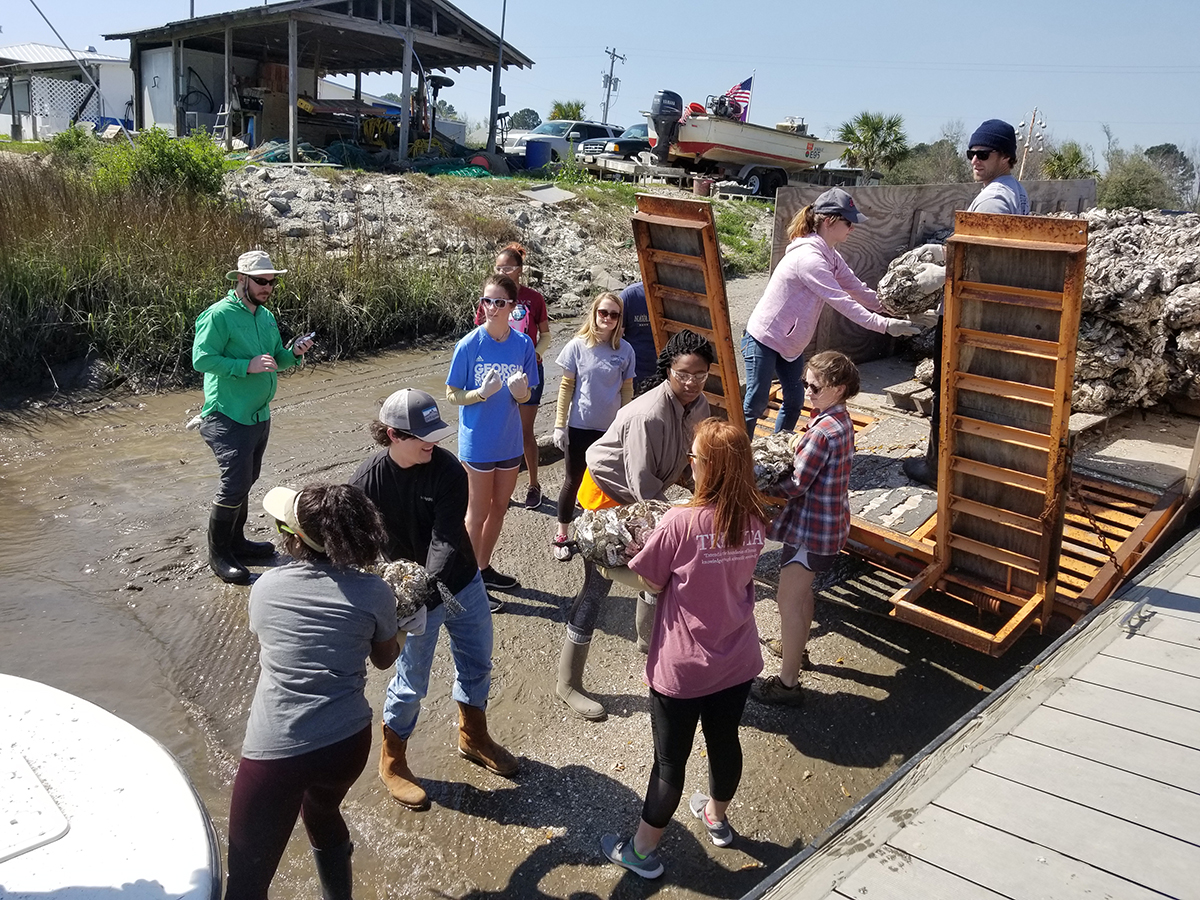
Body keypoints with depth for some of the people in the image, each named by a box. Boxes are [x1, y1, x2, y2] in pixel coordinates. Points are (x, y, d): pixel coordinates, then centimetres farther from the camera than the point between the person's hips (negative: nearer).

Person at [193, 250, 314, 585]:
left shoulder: (266, 316, 11)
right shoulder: (220, 314, -13)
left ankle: (236, 542, 32)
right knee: (235, 483, -9)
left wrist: (293, 353, -2)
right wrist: (247, 366, -26)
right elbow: (201, 358, -19)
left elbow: (276, 361, 19)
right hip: (229, 416, -8)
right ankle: (218, 554, 5)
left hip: (259, 415, 8)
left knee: (246, 481, 17)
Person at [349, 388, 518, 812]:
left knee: (477, 663, 20)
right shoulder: (369, 479, -18)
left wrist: (435, 581, -39)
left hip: (461, 581, 4)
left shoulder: (447, 468, -17)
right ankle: (392, 763, 34)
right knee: (411, 682, 8)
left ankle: (473, 736, 47)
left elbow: (447, 536, -22)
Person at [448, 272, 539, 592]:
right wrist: (483, 392, -26)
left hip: (509, 439, 5)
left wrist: (520, 392, -19)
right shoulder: (469, 345, -15)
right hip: (478, 442, -4)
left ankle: (484, 568, 38)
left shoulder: (523, 344, -4)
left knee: (499, 508, 18)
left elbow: (525, 397, 5)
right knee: (478, 512, 7)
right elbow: (452, 395, -8)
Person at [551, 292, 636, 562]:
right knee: (574, 481, 9)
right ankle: (561, 535, 23)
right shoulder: (578, 345, -8)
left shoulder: (624, 350, -3)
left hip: (611, 428, 1)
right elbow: (567, 386, -3)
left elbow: (627, 390, 5)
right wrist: (560, 424, -4)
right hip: (579, 426, -1)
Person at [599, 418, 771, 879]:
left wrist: (642, 543, 1)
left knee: (670, 760, 11)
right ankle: (716, 818, 51)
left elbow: (651, 583, -14)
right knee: (725, 740, 25)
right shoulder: (754, 519, -8)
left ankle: (643, 851, 31)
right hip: (737, 661, 5)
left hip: (682, 668, -5)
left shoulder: (681, 522, -26)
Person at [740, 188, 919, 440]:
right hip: (763, 338, -10)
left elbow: (857, 289, 6)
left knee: (794, 400, 11)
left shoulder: (830, 256, 4)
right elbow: (841, 301, -29)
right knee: (756, 403, -3)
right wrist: (884, 325, -27)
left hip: (790, 342, 10)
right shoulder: (809, 257, -27)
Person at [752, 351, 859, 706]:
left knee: (788, 599, -1)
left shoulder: (823, 431, -26)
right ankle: (797, 652, 45)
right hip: (826, 521, 10)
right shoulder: (841, 420, 5)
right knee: (801, 592, 26)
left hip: (813, 527, -10)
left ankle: (788, 683, 8)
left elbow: (795, 485, -22)